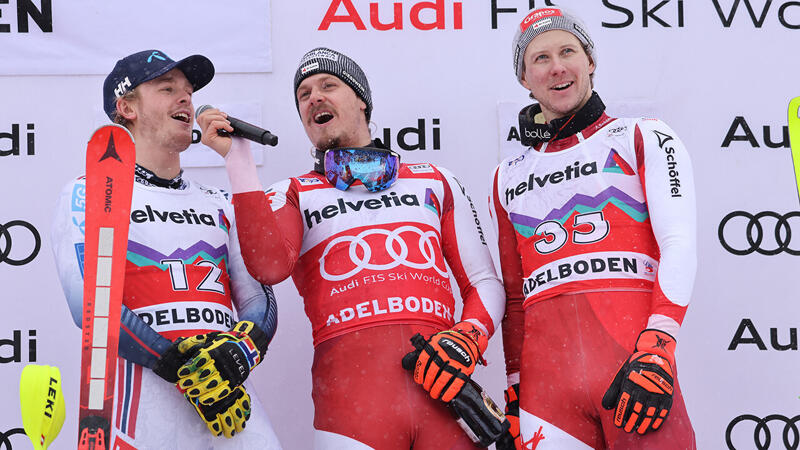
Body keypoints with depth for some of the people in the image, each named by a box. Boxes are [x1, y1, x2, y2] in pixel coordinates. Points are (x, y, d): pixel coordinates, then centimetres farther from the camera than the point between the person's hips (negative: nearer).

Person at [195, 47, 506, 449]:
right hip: (350, 393, -2)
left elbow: (484, 282, 20)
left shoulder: (435, 182, 22)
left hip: (442, 384, 2)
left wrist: (470, 336, -1)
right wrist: (237, 158, -5)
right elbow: (269, 267, -6)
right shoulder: (293, 195, 17)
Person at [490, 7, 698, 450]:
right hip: (545, 375, 3)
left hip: (636, 363, -3)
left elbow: (680, 244, -2)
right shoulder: (509, 177, 21)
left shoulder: (643, 139, 10)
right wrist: (513, 396, 15)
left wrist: (656, 351, -14)